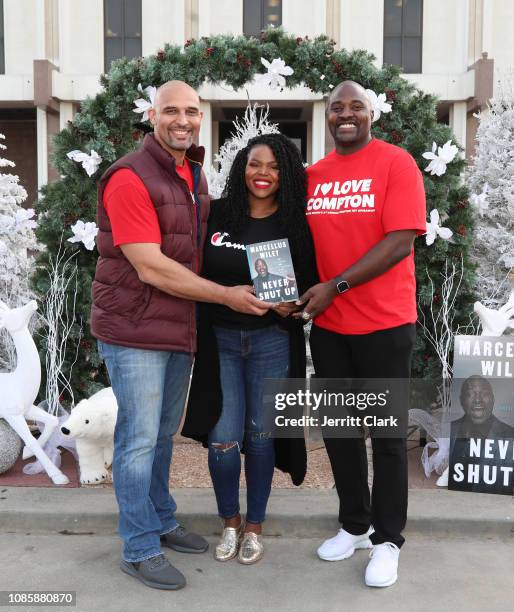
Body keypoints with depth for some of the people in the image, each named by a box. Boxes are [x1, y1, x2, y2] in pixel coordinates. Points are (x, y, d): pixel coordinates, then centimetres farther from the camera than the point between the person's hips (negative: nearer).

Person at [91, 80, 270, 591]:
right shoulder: (130, 178, -15)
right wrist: (227, 296, -17)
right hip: (134, 328, -8)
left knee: (163, 433, 19)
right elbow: (150, 267, -21)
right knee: (139, 439, 2)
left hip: (179, 326, 8)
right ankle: (139, 549, 18)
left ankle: (161, 523, 36)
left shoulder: (195, 175, 12)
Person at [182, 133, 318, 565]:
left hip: (272, 341, 0)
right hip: (219, 339, 1)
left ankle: (255, 526, 30)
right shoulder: (216, 215, 0)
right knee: (223, 439, -1)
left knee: (260, 435, 8)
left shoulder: (296, 226, -1)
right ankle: (230, 522, 26)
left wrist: (293, 306, -16)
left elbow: (311, 285, 2)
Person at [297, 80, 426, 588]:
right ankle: (354, 525, 33)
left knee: (386, 431, 6)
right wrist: (302, 291, -3)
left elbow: (401, 241, -16)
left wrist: (336, 287, -19)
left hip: (383, 322, -5)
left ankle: (387, 540, 23)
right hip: (327, 323, 5)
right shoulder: (312, 175, 8)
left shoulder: (396, 163, -6)